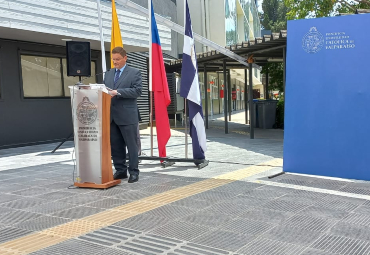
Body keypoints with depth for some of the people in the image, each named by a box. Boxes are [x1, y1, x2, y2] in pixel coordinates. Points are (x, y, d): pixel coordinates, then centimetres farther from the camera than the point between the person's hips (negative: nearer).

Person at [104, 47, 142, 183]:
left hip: (127, 116, -5)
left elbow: (137, 91, -12)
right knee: (115, 145, 10)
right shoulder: (108, 73, 16)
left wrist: (118, 92, -19)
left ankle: (134, 172, 9)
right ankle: (120, 170, 20)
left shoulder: (134, 73, 0)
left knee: (131, 145, 1)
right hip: (111, 115, 6)